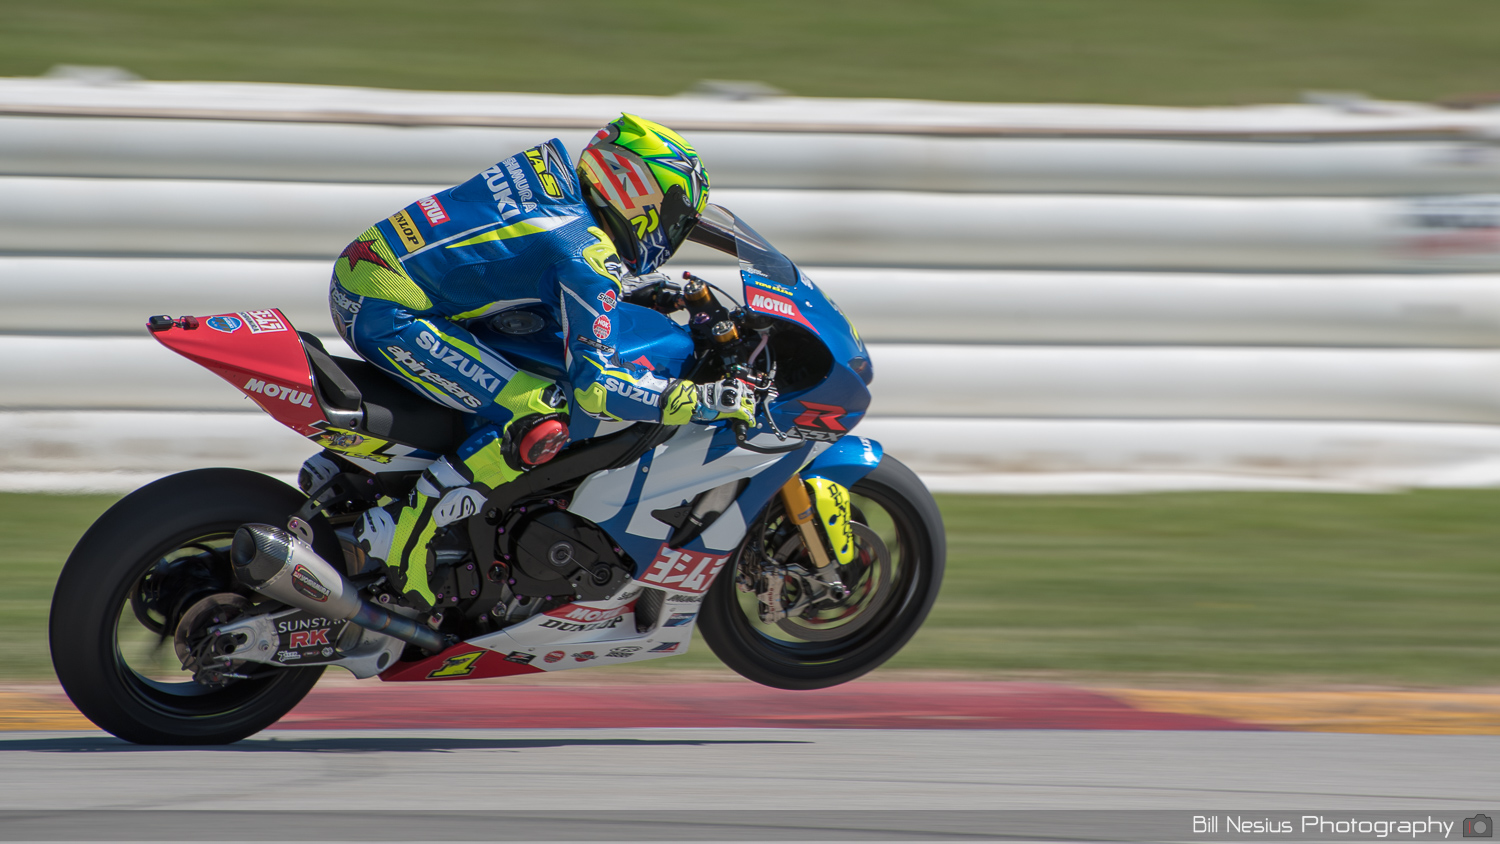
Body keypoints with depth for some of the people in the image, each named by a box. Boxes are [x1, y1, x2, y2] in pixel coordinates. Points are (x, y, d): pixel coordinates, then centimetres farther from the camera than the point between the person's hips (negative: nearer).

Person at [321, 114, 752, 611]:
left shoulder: (555, 167, 10)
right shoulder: (585, 258, -15)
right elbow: (595, 383, -21)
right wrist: (704, 400, -15)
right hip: (385, 316, -10)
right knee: (543, 419, -15)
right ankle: (401, 533, -9)